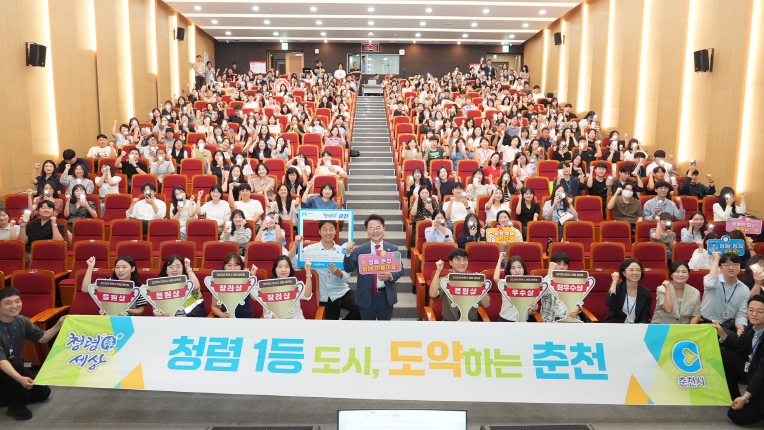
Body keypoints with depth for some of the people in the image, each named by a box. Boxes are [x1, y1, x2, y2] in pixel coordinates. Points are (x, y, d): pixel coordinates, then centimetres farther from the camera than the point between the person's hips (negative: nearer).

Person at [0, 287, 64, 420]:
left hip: (13, 368, 7)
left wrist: (58, 325, -17)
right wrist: (19, 378, -53)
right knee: (16, 362, -36)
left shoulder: (22, 321, -7)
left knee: (43, 392, 0)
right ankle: (15, 406, -19)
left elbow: (42, 338, 1)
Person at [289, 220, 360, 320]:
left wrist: (339, 273, -24)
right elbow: (292, 263, -12)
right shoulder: (311, 249, -4)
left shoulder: (342, 250, -1)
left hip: (343, 292, 0)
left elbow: (347, 277, -3)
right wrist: (295, 245, -23)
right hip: (325, 297, 0)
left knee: (362, 308, -22)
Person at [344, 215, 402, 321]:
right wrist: (349, 253, -25)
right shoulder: (359, 250, -3)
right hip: (366, 297, -1)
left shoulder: (393, 249, 1)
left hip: (386, 296, 1)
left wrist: (391, 276, -19)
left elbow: (400, 270, 2)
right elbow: (349, 269, -10)